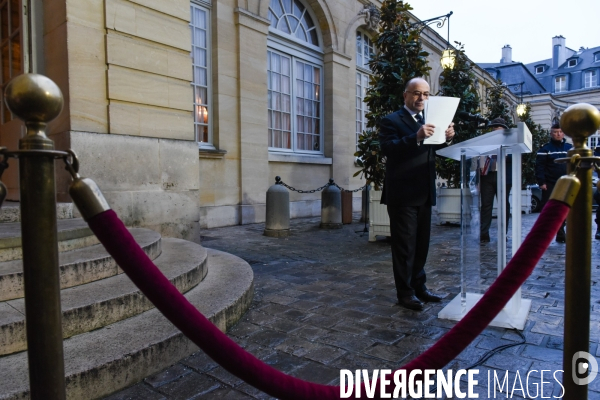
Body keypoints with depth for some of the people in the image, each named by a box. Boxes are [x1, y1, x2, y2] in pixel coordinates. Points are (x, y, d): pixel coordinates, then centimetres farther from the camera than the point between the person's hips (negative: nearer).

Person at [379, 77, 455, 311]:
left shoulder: (428, 121, 16)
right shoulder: (392, 121, -5)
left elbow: (432, 152, 15)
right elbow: (387, 148, -22)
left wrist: (446, 139, -4)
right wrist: (416, 137, -34)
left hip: (424, 194, 7)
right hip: (402, 194, -7)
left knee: (421, 244, 15)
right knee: (404, 245, 0)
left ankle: (418, 286, 28)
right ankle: (405, 292, 11)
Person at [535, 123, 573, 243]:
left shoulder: (570, 148, 11)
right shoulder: (545, 149, -2)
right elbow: (539, 166, -8)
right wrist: (541, 182, -15)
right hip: (550, 185, -4)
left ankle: (561, 235, 19)